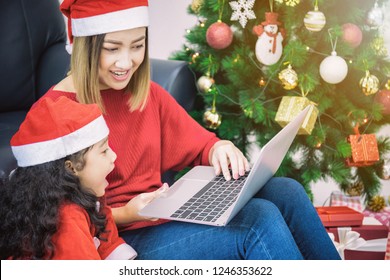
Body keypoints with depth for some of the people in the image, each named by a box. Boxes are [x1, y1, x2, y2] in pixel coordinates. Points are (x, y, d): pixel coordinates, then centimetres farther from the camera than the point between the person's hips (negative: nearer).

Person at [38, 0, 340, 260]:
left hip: (164, 217, 7)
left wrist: (219, 149, -7)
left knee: (286, 192, -11)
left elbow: (198, 145, 17)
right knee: (260, 220, -24)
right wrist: (126, 215, -23)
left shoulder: (147, 93, 9)